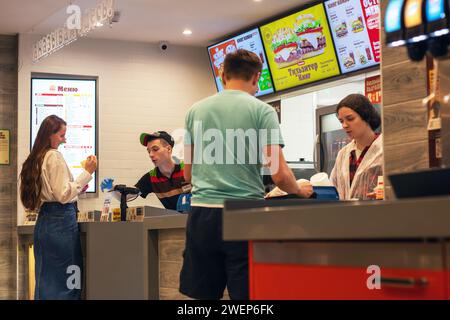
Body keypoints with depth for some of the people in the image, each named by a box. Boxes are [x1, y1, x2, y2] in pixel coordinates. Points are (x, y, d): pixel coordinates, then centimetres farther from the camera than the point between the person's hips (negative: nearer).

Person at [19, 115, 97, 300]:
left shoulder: (36, 158, 14)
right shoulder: (55, 156, -11)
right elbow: (64, 195, -16)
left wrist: (77, 190, 23)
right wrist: (87, 173, -14)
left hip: (44, 220, 9)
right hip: (61, 220, -9)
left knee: (47, 279, 10)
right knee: (68, 278, -5)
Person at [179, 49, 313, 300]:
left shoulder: (196, 110, 10)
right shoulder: (262, 110, -2)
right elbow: (280, 174, -7)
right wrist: (300, 191, 13)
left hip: (202, 213, 4)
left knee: (203, 295, 10)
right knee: (247, 294, 1)